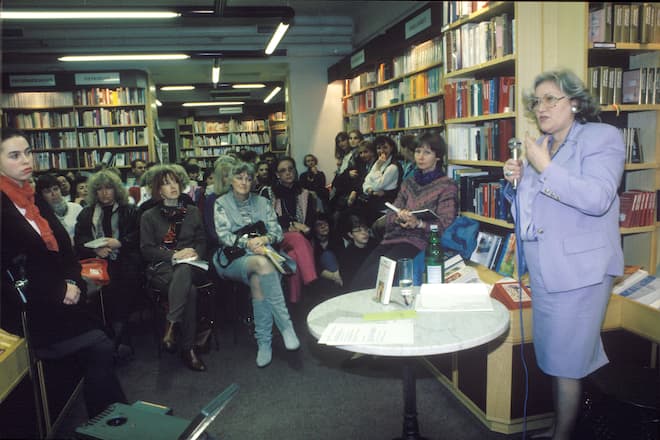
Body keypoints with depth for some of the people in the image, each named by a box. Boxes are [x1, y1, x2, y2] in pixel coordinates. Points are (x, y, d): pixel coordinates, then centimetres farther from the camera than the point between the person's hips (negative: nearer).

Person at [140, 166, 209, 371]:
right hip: (162, 267, -1)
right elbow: (146, 249, 4)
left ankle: (170, 329, -41)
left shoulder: (192, 211, 22)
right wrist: (174, 255, -12)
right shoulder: (149, 216, 14)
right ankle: (187, 348, -35)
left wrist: (195, 253, -7)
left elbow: (202, 241, 17)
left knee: (183, 272, -40)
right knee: (189, 290, -36)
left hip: (190, 265, 1)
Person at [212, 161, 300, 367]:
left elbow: (277, 231, 10)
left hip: (262, 253, 2)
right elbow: (224, 236, -2)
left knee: (257, 281, -35)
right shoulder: (222, 203, 11)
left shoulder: (262, 202, 19)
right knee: (262, 264, -36)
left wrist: (264, 239, -13)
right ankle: (286, 325, -36)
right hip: (233, 257, -2)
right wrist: (247, 243, -19)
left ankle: (264, 342, -30)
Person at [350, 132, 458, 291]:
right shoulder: (408, 184, 22)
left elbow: (444, 224, -5)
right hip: (394, 237, 5)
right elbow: (389, 217, 15)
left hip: (418, 242, -5)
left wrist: (418, 223, -23)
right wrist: (398, 218, -10)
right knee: (359, 276, -23)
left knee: (373, 276, -29)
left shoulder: (447, 186, 5)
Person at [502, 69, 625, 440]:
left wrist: (545, 167, -23)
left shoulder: (603, 137, -7)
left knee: (567, 359, 1)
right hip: (543, 268, 7)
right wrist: (516, 180, 2)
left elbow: (597, 198, -24)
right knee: (555, 356, 18)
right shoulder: (539, 145, 13)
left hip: (579, 268, -7)